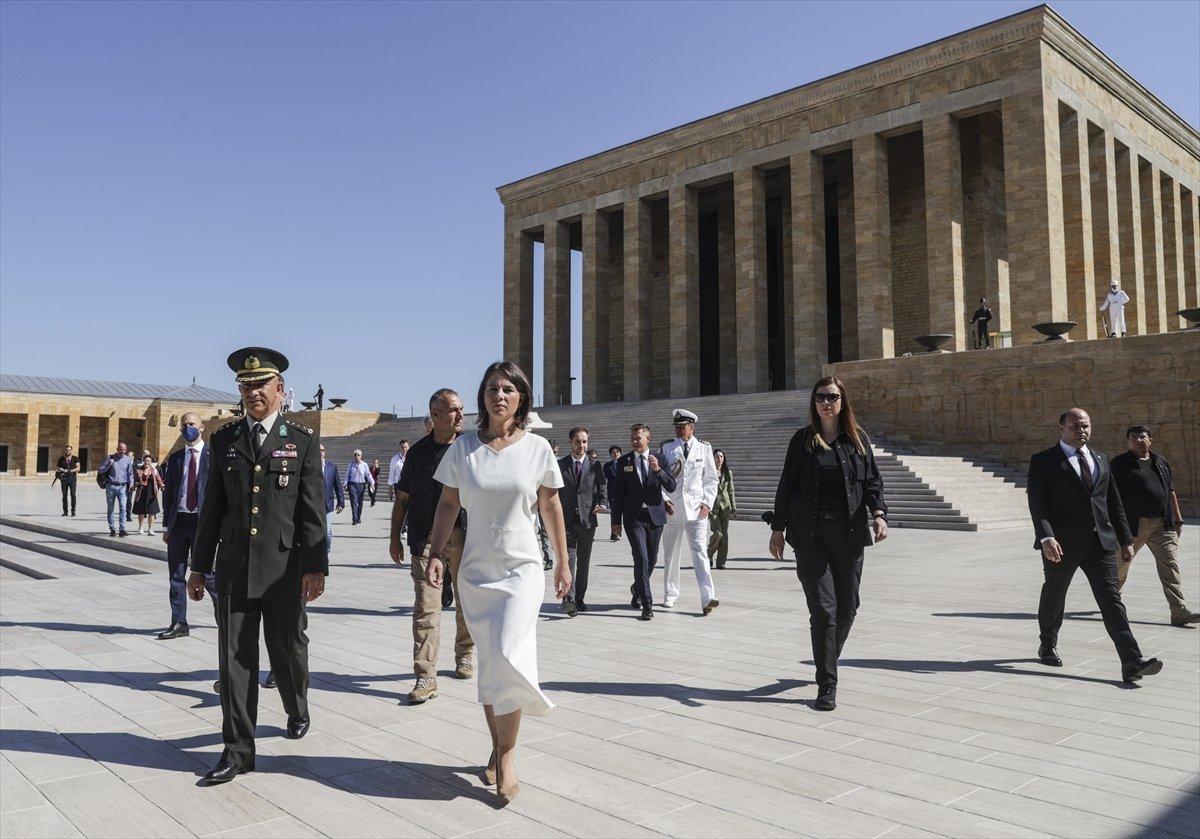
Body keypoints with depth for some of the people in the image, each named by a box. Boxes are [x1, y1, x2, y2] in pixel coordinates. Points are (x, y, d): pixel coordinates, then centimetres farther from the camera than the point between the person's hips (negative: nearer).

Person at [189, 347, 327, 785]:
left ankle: (297, 710, 40)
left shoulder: (302, 441, 1)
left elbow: (313, 510, -3)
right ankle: (238, 749, 12)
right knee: (236, 657, 3)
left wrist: (316, 567, -9)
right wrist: (198, 566, 9)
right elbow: (212, 508, 10)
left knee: (288, 650, 10)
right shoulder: (223, 440, 8)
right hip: (233, 568, 2)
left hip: (284, 568, -2)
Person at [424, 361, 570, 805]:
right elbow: (448, 504, 4)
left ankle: (506, 755, 0)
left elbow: (551, 507, 4)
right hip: (475, 570, 2)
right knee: (489, 661, 8)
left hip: (522, 568, -2)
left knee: (506, 655, -16)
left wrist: (563, 563, 8)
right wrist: (435, 555, -6)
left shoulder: (537, 448, -2)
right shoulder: (463, 448, 0)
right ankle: (498, 748, 24)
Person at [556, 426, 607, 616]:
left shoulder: (595, 466, 8)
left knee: (584, 561, 9)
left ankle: (580, 599, 19)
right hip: (566, 520, -2)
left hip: (587, 519, 2)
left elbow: (602, 488, 10)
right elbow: (554, 492, 7)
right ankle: (568, 598, -19)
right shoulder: (560, 465, 6)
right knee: (568, 558, -13)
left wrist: (601, 504, -10)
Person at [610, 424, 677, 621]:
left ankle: (637, 588, 40)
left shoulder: (659, 459, 4)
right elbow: (617, 493, 4)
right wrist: (616, 521, 1)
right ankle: (647, 605, -9)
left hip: (655, 515, 2)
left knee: (652, 560, 13)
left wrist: (658, 470, -17)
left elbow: (671, 487, -2)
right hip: (634, 517, -2)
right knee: (641, 558, -13)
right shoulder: (623, 462, 2)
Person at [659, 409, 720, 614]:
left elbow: (712, 479, 9)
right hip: (671, 509, 1)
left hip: (696, 509, -1)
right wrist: (663, 500, -6)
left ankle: (707, 598, -16)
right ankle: (670, 595, 24)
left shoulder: (704, 448, 5)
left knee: (700, 552, -12)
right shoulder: (666, 449, 5)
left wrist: (707, 503, -2)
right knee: (670, 554, 10)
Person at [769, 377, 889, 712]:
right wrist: (778, 528, 4)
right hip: (811, 536, -2)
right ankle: (827, 686, 0)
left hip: (849, 534, 2)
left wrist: (878, 513, -13)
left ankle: (826, 662, 35)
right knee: (823, 608, -7)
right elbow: (786, 485, 7)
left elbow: (873, 481, 6)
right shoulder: (802, 440, 5)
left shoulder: (858, 439, 8)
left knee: (847, 607, 10)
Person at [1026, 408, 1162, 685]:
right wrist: (1046, 537, -24)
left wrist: (1125, 539, 13)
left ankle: (1132, 663, -9)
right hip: (1062, 544, -4)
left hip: (1101, 542, 4)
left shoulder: (1101, 460, 15)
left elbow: (1115, 503, 17)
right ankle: (1048, 646, 33)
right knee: (1053, 596, 11)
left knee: (1111, 599, -4)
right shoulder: (1043, 461, -3)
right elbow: (1037, 503, -11)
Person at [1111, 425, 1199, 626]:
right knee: (1120, 564, 9)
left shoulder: (1161, 462, 14)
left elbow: (1171, 492, 20)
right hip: (1133, 525, -4)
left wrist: (1178, 520, 17)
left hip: (1163, 525, 4)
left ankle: (1180, 612, -7)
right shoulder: (1120, 463, -2)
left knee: (1170, 566, -5)